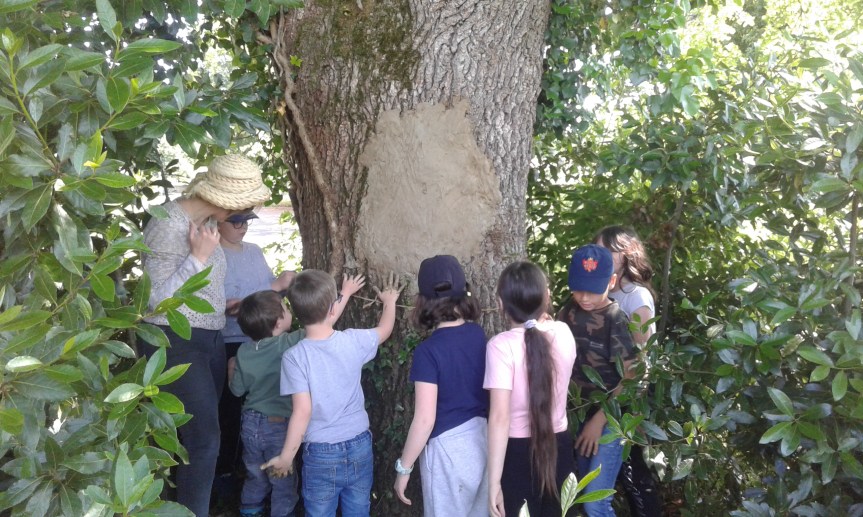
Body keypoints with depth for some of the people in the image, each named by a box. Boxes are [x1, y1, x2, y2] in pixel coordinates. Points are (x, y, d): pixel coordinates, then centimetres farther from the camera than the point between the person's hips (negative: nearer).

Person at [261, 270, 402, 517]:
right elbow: (385, 328, 11)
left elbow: (303, 411, -19)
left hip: (321, 454, -2)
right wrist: (390, 300, 31)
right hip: (359, 446, 2)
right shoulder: (354, 341, -10)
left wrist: (286, 456, -8)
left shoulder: (294, 357, -17)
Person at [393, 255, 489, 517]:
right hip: (483, 440, 6)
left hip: (448, 449, -6)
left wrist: (403, 468, -9)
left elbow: (425, 420, -19)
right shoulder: (479, 335, -3)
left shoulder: (428, 351, -20)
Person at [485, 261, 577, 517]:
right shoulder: (563, 333, -5)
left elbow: (499, 417, -23)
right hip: (558, 446, 4)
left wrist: (494, 481, -20)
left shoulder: (501, 345, -20)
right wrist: (542, 320, 22)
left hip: (516, 451, -4)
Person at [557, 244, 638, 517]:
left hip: (609, 417, -6)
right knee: (583, 491, 15)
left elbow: (629, 378, -15)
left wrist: (599, 420, -14)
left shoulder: (616, 320, -15)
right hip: (577, 411, 6)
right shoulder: (569, 312, 0)